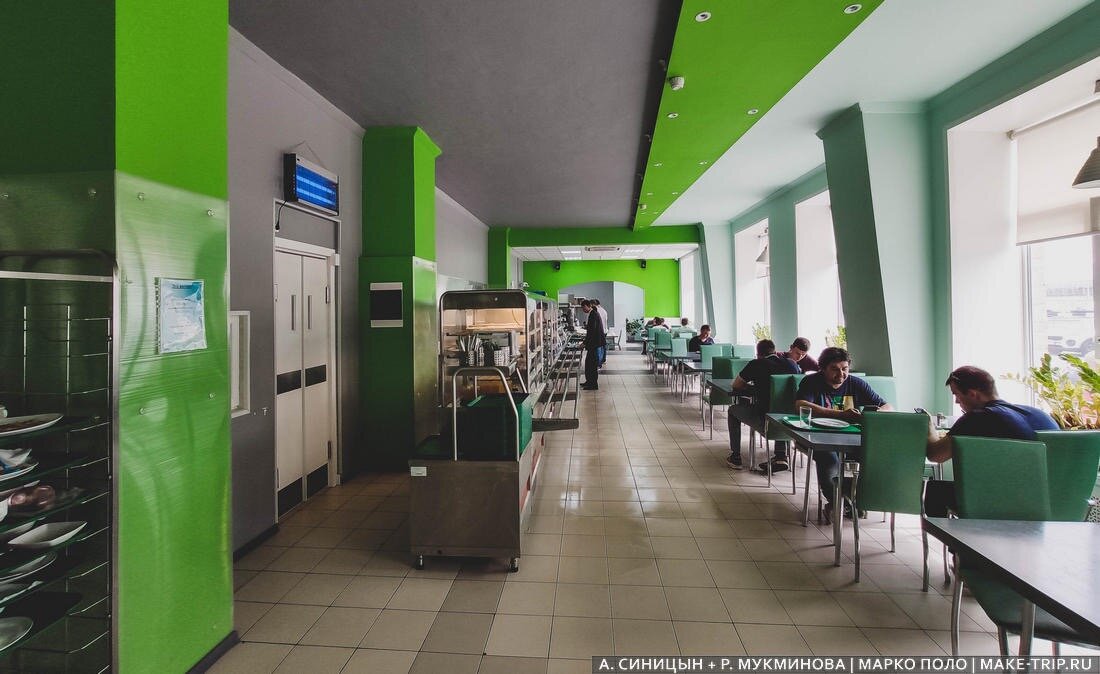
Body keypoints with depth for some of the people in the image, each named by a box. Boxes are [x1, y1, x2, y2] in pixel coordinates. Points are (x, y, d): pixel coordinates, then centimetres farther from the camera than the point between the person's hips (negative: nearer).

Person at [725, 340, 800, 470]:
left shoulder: (756, 364, -4)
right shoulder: (791, 364, 7)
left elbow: (735, 385, 9)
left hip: (763, 418, -4)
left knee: (733, 410, 22)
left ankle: (735, 458, 25)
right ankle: (781, 457, 28)